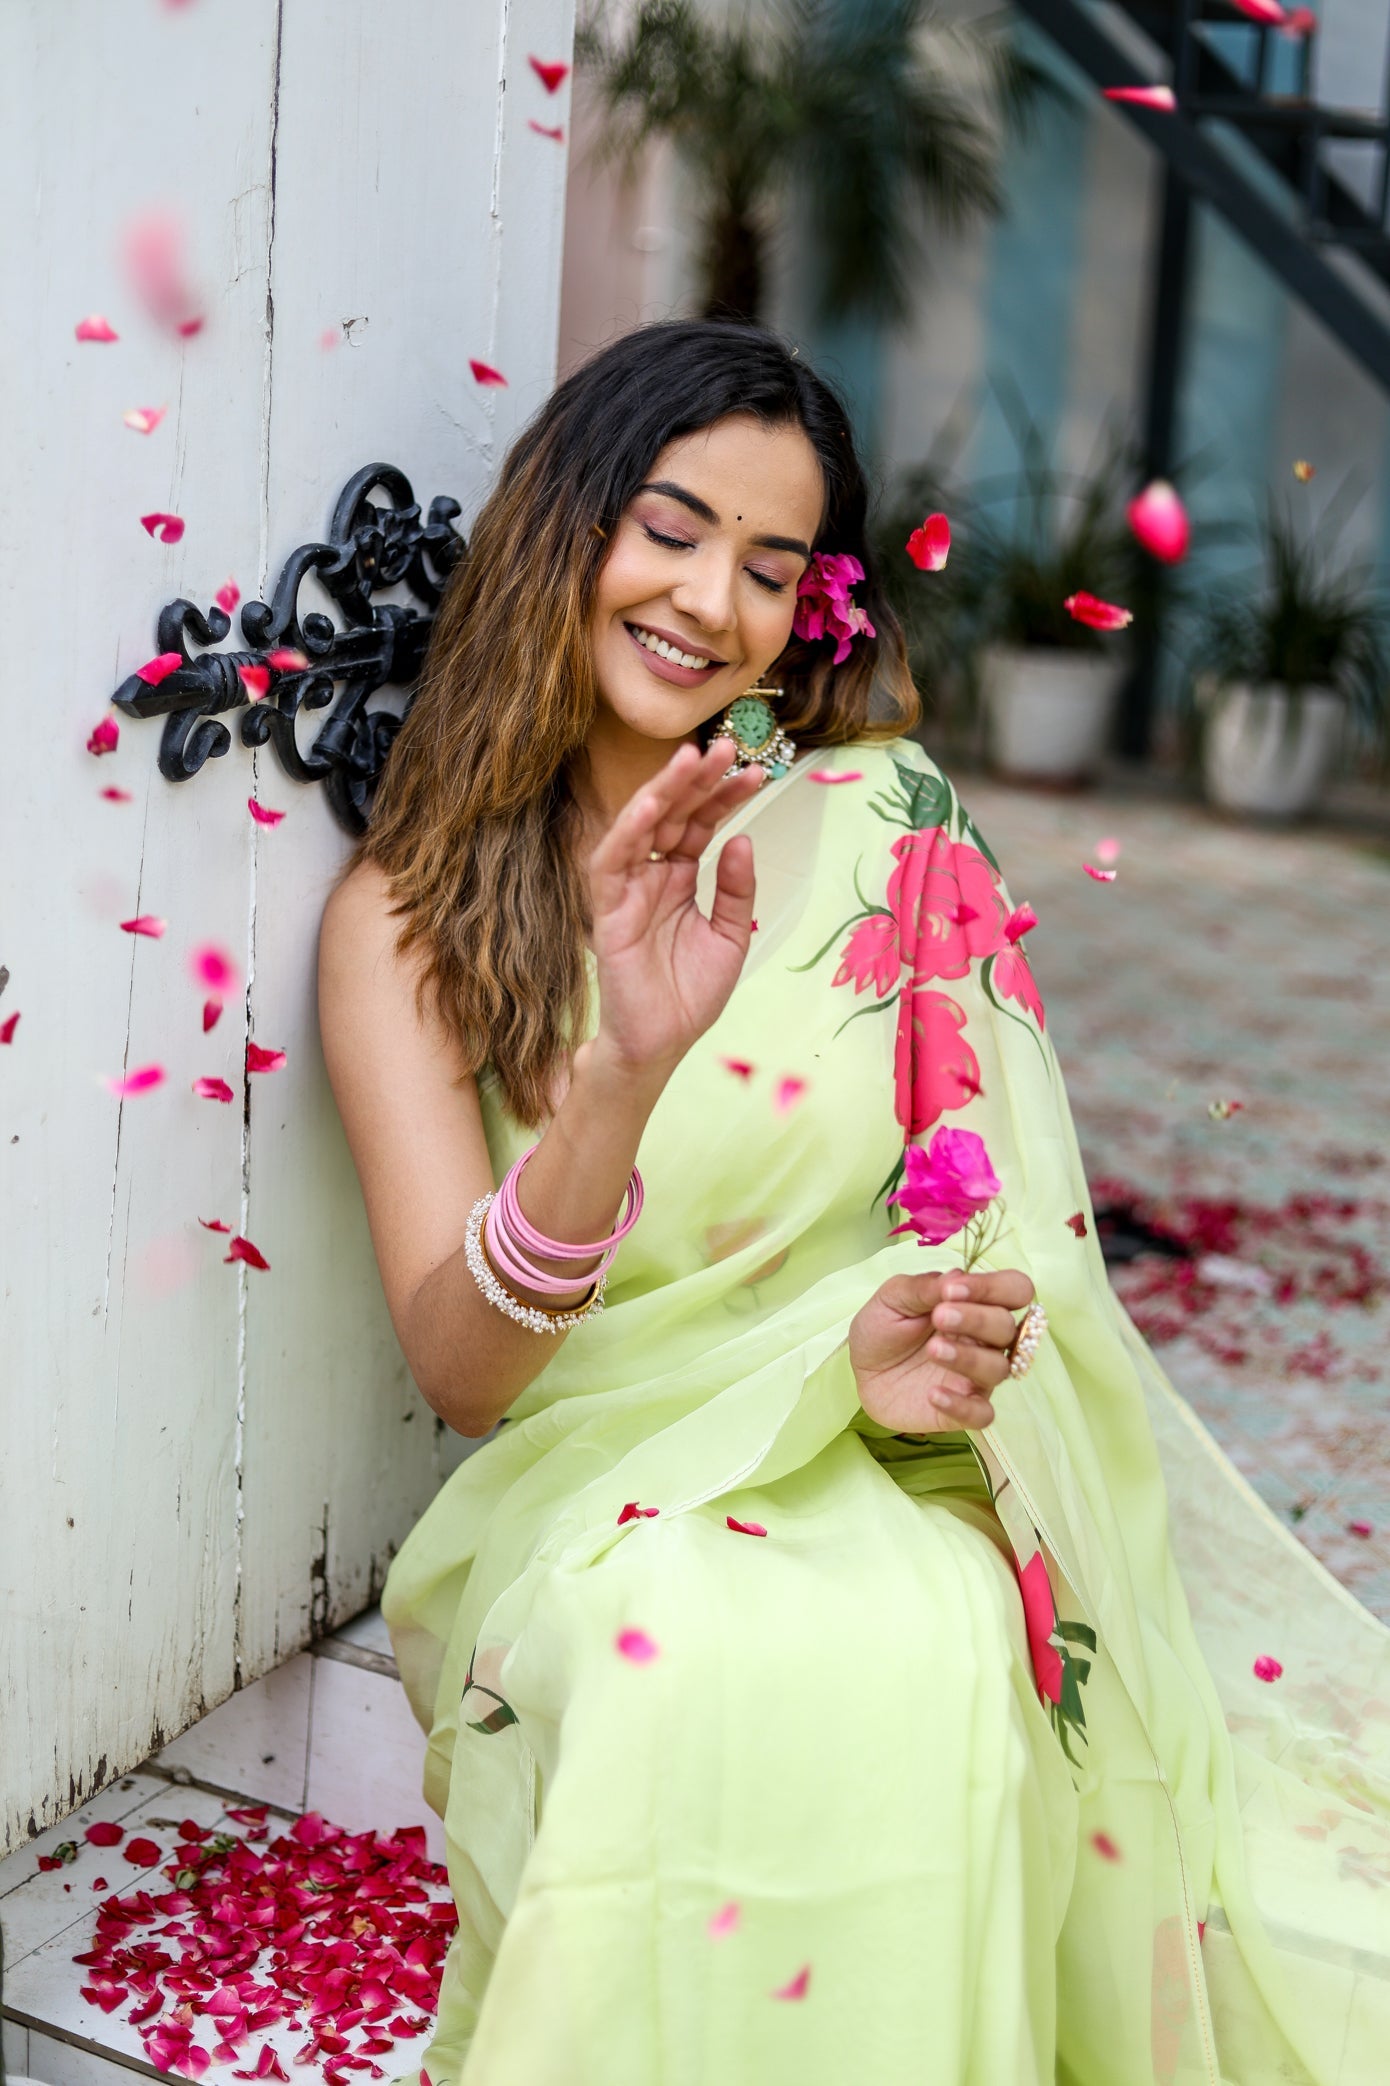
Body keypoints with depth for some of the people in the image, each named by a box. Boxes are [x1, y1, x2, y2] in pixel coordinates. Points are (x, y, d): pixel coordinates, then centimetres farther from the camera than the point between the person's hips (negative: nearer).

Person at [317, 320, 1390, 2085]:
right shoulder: (403, 918, 3)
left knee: (919, 1655, -32)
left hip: (893, 1476, 1)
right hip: (593, 1493, 0)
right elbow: (458, 1366, -10)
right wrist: (628, 1073, -28)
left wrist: (931, 1346, -20)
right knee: (705, 1658, -34)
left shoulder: (880, 824, 5)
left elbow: (1002, 1212, 5)